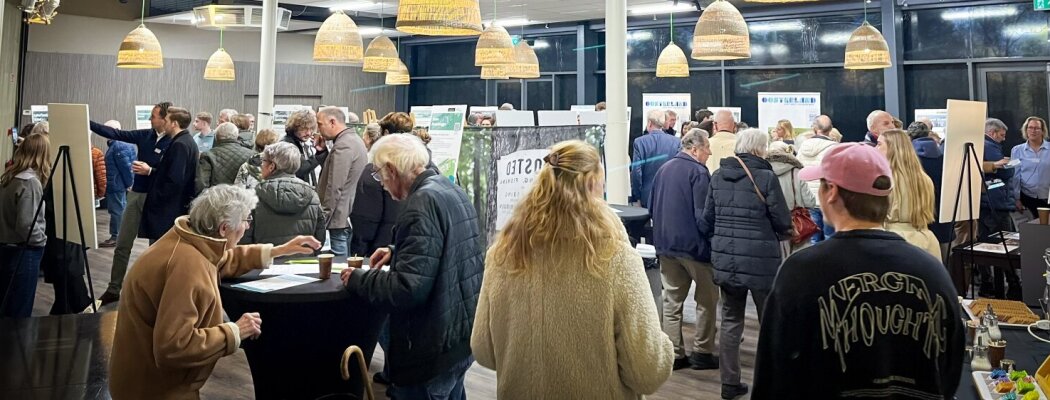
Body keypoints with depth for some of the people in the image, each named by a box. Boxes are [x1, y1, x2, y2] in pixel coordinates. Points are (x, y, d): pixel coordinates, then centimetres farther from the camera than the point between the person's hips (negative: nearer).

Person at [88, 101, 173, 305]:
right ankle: (114, 289, 19)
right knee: (122, 244, 9)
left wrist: (150, 171, -24)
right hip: (136, 194, 6)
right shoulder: (145, 135, 4)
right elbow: (115, 134, 6)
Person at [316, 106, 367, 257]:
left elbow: (334, 187, -19)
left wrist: (323, 218, -15)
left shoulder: (342, 146, -17)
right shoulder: (355, 139, 15)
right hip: (354, 215, 10)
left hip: (341, 218, -10)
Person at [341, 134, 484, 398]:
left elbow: (408, 287, -28)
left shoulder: (423, 203, -22)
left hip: (433, 350, -9)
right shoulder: (452, 191, 8)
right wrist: (396, 253, 16)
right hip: (459, 335, 10)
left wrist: (356, 279, -13)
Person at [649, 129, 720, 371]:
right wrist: (711, 242, -8)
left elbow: (652, 209, 15)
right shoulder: (698, 172, -13)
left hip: (665, 245, 7)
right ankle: (702, 352, 10)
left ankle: (674, 354, 12)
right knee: (707, 299, 8)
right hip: (693, 245, -6)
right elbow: (703, 214, -18)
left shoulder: (663, 169, 9)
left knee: (671, 301, 10)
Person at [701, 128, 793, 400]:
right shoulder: (766, 177, -11)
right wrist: (783, 233, 16)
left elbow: (706, 220, 9)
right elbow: (783, 222, -6)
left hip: (725, 259, 5)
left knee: (730, 321, 13)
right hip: (761, 260, -5)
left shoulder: (718, 176, 4)